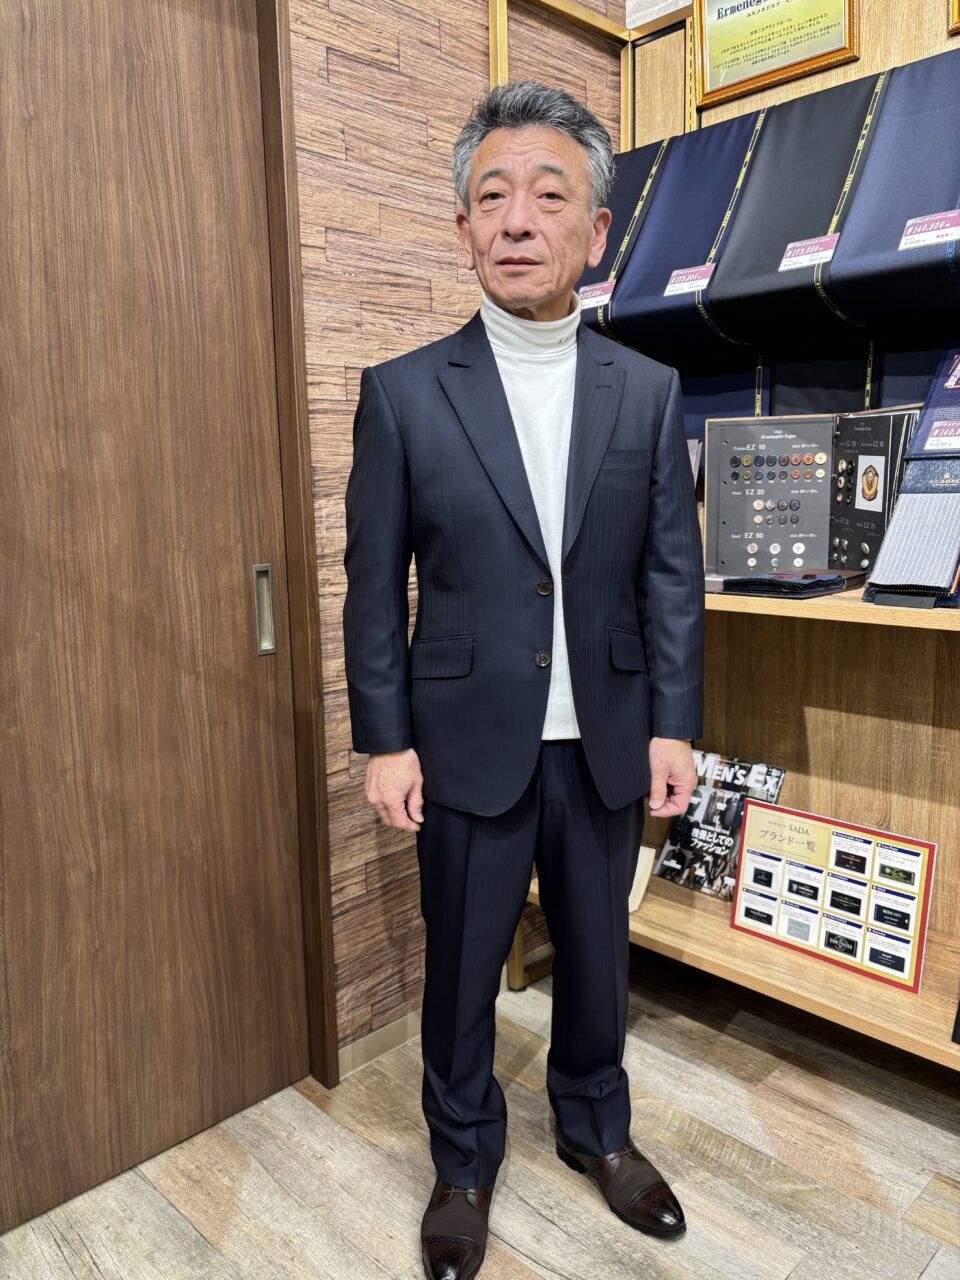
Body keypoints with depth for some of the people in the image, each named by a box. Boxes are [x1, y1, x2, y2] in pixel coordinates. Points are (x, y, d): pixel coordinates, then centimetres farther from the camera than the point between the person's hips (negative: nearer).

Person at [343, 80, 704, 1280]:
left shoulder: (649, 392, 1)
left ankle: (595, 1126, 46)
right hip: (468, 743, -1)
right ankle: (463, 1161, 41)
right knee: (461, 970, 14)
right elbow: (374, 585, -3)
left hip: (607, 743, 2)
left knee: (597, 955, 19)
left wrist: (674, 724, -2)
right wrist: (384, 741, -5)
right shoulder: (402, 393, -4)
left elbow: (673, 573, 2)